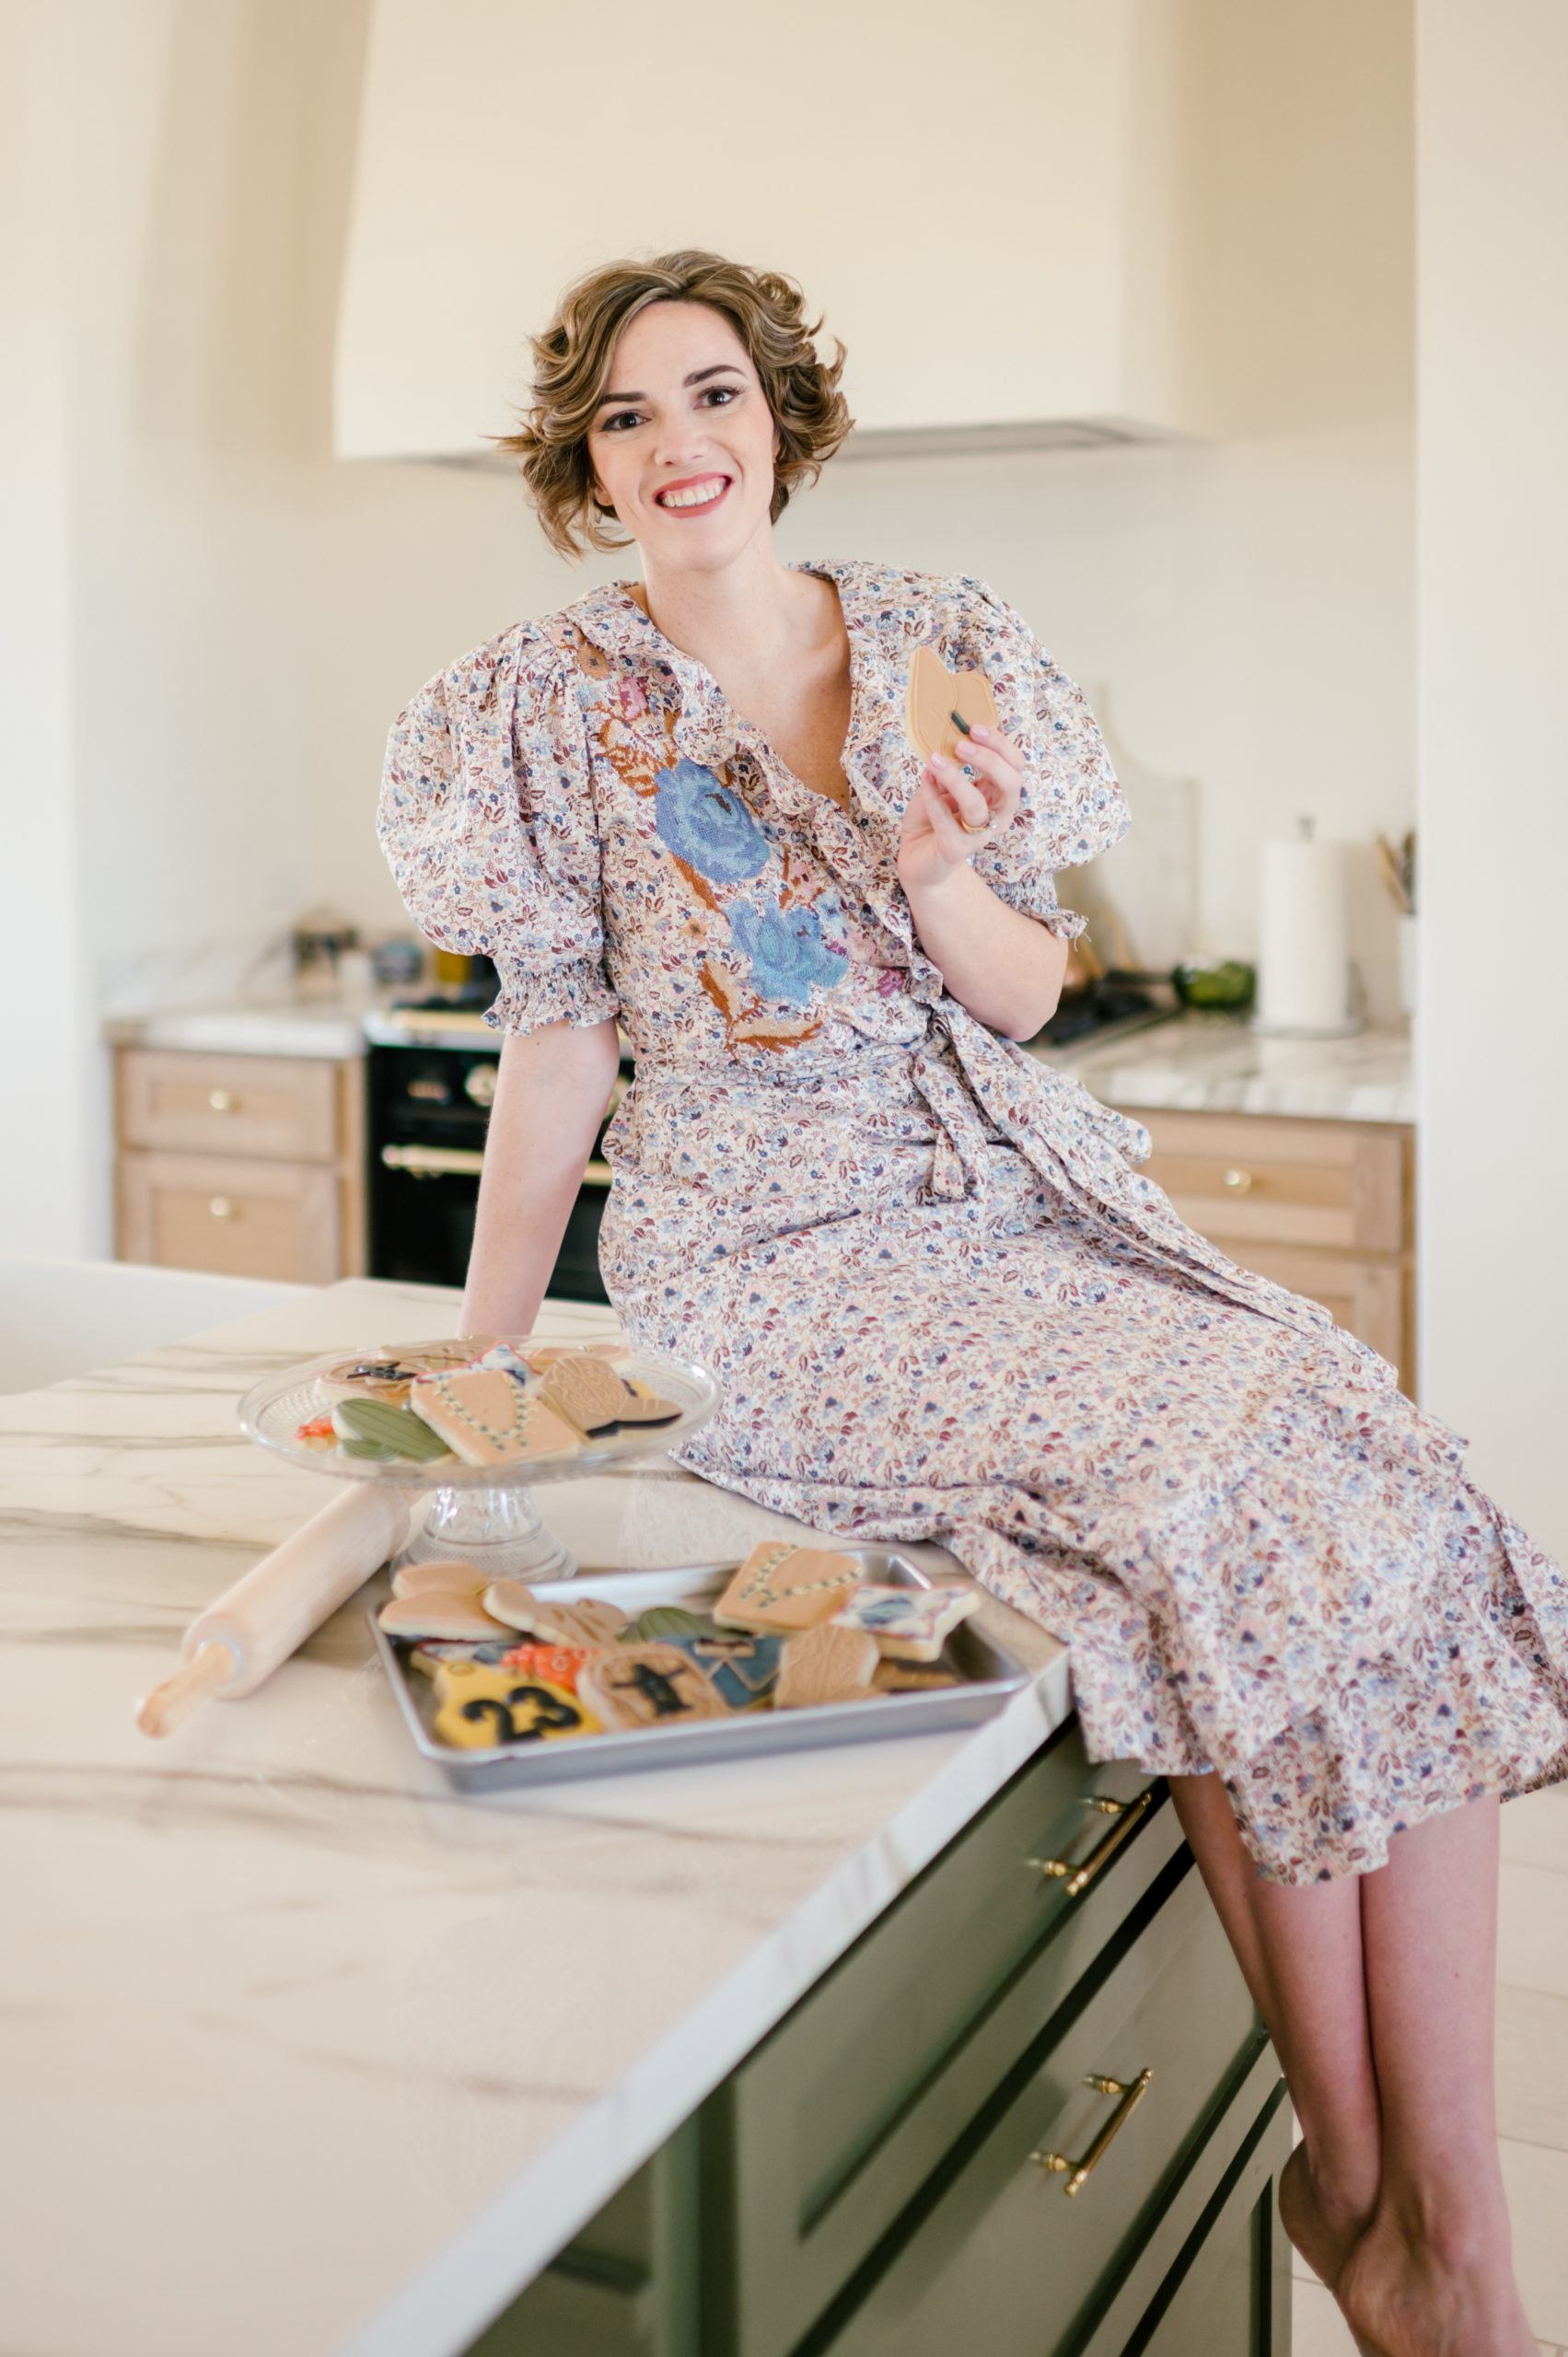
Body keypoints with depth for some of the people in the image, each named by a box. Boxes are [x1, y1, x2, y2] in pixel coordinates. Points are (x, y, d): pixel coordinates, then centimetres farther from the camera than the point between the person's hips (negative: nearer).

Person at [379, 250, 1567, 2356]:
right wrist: (483, 1356, 6)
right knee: (1205, 1513, -27)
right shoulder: (555, 703, 1)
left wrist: (941, 873, -11)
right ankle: (1351, 2176, -7)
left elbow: (1026, 999, 10)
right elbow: (560, 1046, 5)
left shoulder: (944, 643, 10)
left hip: (1023, 1191, 4)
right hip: (779, 1254, -4)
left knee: (1391, 1489, -20)